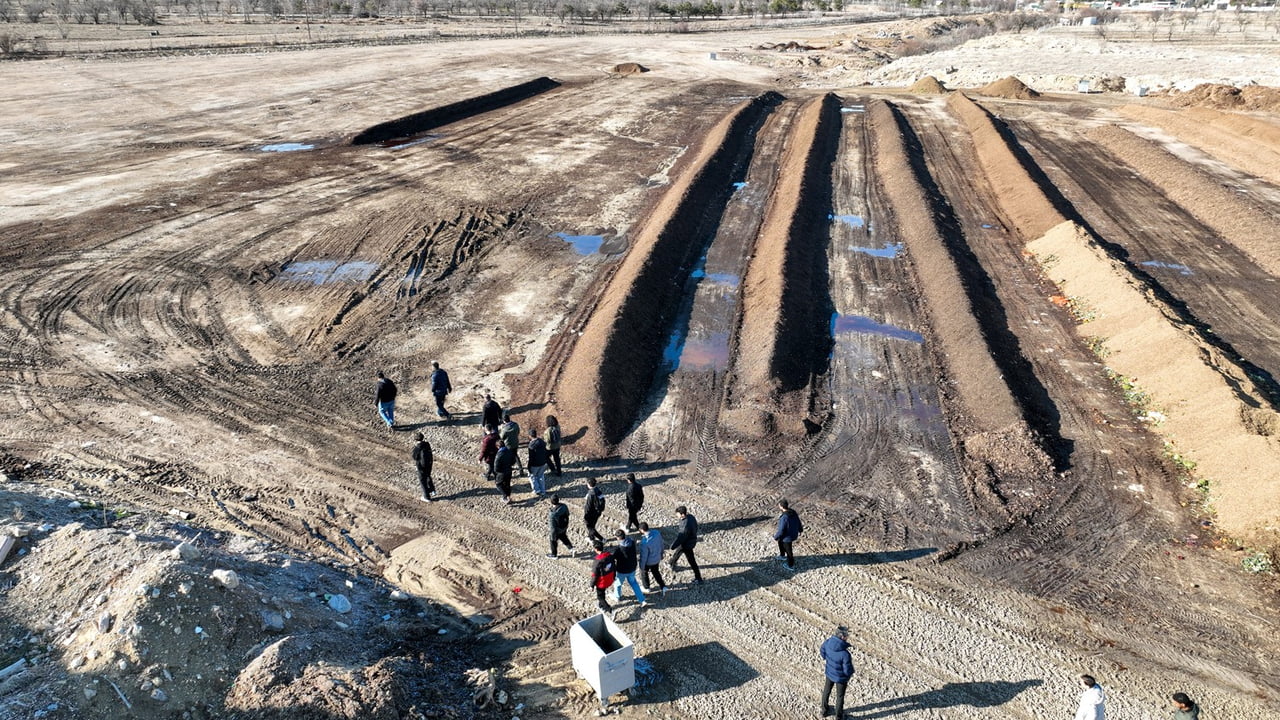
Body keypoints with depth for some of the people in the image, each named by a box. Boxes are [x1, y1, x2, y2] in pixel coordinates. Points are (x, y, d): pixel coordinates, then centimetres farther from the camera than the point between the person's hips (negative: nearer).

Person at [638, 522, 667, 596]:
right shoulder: (657, 533, -20)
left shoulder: (644, 542, -39)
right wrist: (661, 555, 16)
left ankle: (646, 588, 45)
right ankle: (663, 587, 35)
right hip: (657, 559, 5)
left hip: (648, 561, -5)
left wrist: (641, 567, -8)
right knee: (656, 572, 30)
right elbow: (661, 545, -2)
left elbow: (643, 556, -25)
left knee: (644, 573, 25)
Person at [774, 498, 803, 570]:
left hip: (787, 537, -8)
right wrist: (800, 530, 25)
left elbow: (781, 531, -27)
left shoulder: (784, 518, -36)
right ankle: (782, 555, 50)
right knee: (780, 540, 32)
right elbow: (798, 523, 4)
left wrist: (775, 536, -7)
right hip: (794, 534, 8)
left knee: (788, 551, 17)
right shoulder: (794, 513, -12)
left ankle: (791, 566, 39)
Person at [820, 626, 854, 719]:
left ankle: (825, 711, 50)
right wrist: (850, 673, -3)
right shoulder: (845, 654, -39)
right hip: (840, 677, -5)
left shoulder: (828, 642, -22)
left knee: (826, 691, 28)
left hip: (829, 673, 5)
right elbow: (847, 670, -27)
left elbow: (823, 649, 1)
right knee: (840, 696, 21)